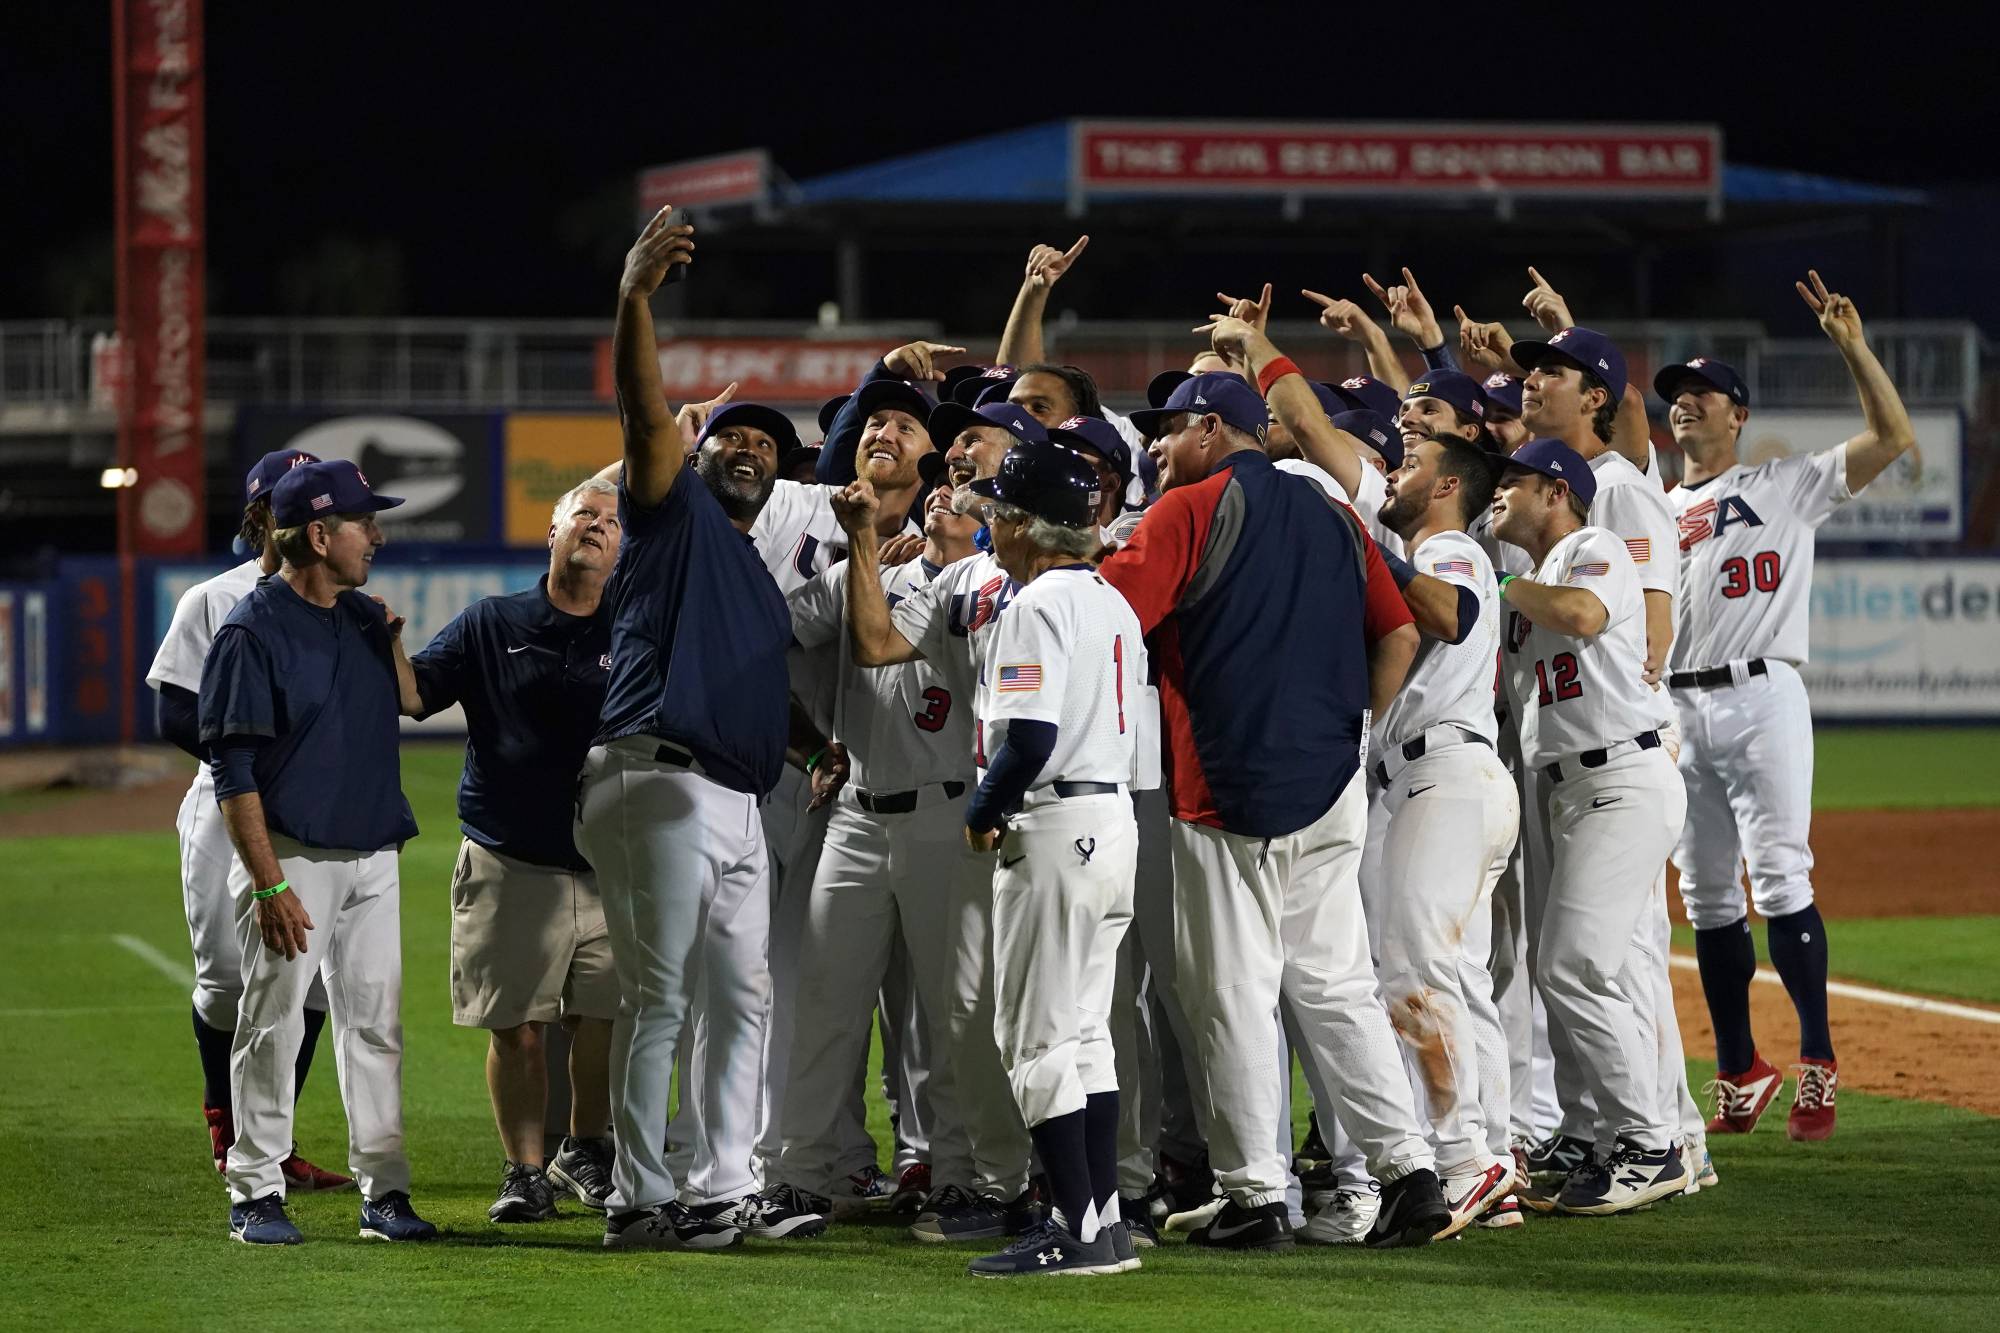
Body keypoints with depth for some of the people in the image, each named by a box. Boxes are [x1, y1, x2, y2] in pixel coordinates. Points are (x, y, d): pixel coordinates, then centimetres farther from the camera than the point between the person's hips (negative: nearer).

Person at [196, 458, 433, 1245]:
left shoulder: (365, 619, 11)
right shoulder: (254, 631, -11)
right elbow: (233, 770, -14)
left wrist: (393, 641, 5)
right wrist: (269, 884, -18)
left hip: (373, 856, 6)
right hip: (293, 856, -6)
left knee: (375, 1023, 6)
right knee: (272, 1024, -1)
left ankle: (383, 1190, 10)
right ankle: (256, 1193, 6)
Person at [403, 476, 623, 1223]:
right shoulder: (489, 625, 7)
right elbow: (413, 694, -1)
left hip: (606, 870, 1)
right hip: (508, 866, -1)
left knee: (602, 1021, 1)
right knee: (516, 1028, -1)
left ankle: (585, 1155, 21)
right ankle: (525, 1172, 9)